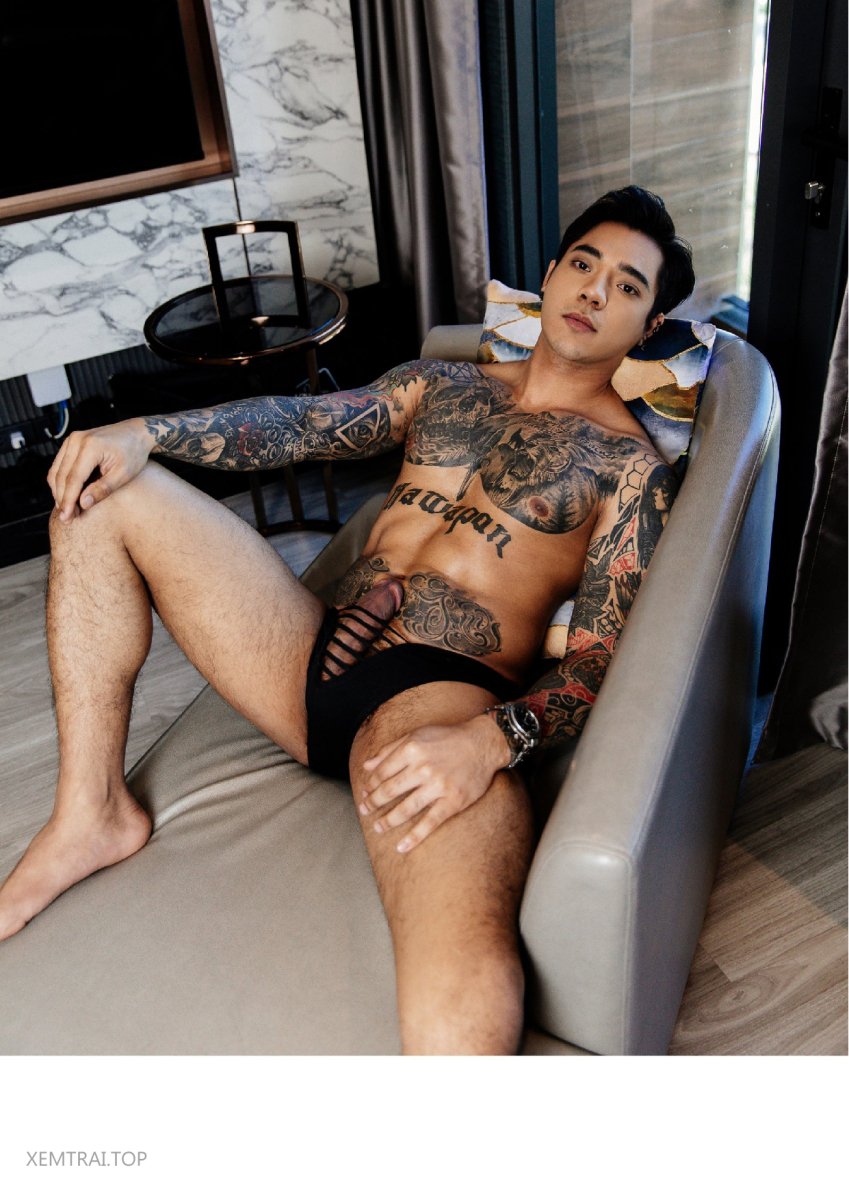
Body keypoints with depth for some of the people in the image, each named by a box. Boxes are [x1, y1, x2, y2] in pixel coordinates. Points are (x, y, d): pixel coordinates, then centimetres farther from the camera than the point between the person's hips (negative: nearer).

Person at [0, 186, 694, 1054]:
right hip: (313, 653, 7)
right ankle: (92, 814, 1)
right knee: (102, 489, 0)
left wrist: (491, 739, -25)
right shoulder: (444, 385, 22)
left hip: (440, 698, -6)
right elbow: (297, 425, 13)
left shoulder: (629, 465, 6)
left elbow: (600, 660, -4)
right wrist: (142, 432, -4)